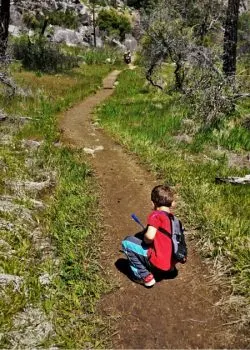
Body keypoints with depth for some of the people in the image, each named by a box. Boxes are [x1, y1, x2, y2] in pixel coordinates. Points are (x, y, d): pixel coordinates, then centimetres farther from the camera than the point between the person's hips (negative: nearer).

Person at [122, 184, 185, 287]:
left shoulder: (156, 215, -12)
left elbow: (150, 236, -26)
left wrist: (145, 239, -2)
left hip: (159, 263, -8)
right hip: (171, 263, 8)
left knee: (127, 242, 2)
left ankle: (144, 276, 1)